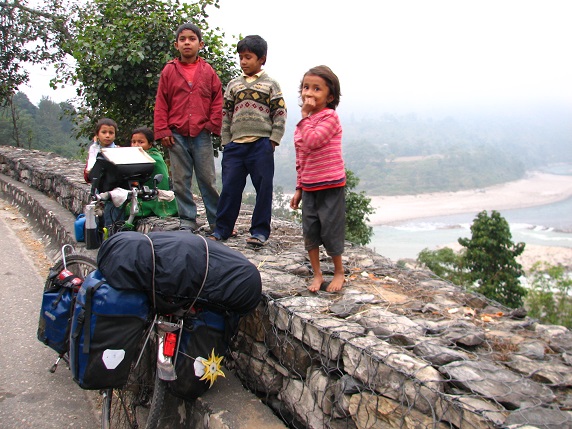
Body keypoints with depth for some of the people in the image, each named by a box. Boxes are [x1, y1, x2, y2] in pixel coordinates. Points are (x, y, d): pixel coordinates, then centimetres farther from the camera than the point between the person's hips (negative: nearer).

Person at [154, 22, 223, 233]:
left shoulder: (208, 71, 6)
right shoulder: (169, 71, 6)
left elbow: (217, 101, 8)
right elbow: (161, 104, 5)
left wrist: (213, 125, -3)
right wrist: (163, 131, -2)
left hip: (202, 134, -1)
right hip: (177, 135, 1)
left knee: (208, 179, 4)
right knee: (180, 181, 5)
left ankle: (217, 220, 13)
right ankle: (188, 220, 15)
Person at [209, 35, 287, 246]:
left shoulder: (270, 85, 7)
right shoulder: (234, 85, 16)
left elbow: (280, 114, 2)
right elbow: (226, 114, 16)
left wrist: (273, 140, -7)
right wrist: (226, 141, 8)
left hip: (261, 144, -3)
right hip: (235, 144, 3)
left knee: (263, 187, 1)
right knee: (230, 187, 4)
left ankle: (260, 230, 10)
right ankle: (223, 228, 13)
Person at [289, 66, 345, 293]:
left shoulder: (329, 116, -10)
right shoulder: (304, 122, 13)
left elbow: (313, 141, -27)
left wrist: (306, 116, -15)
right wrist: (299, 188, 16)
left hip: (330, 185, -7)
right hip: (309, 187, 7)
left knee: (331, 230, 2)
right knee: (310, 231, 8)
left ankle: (339, 272, 22)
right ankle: (317, 274, 22)